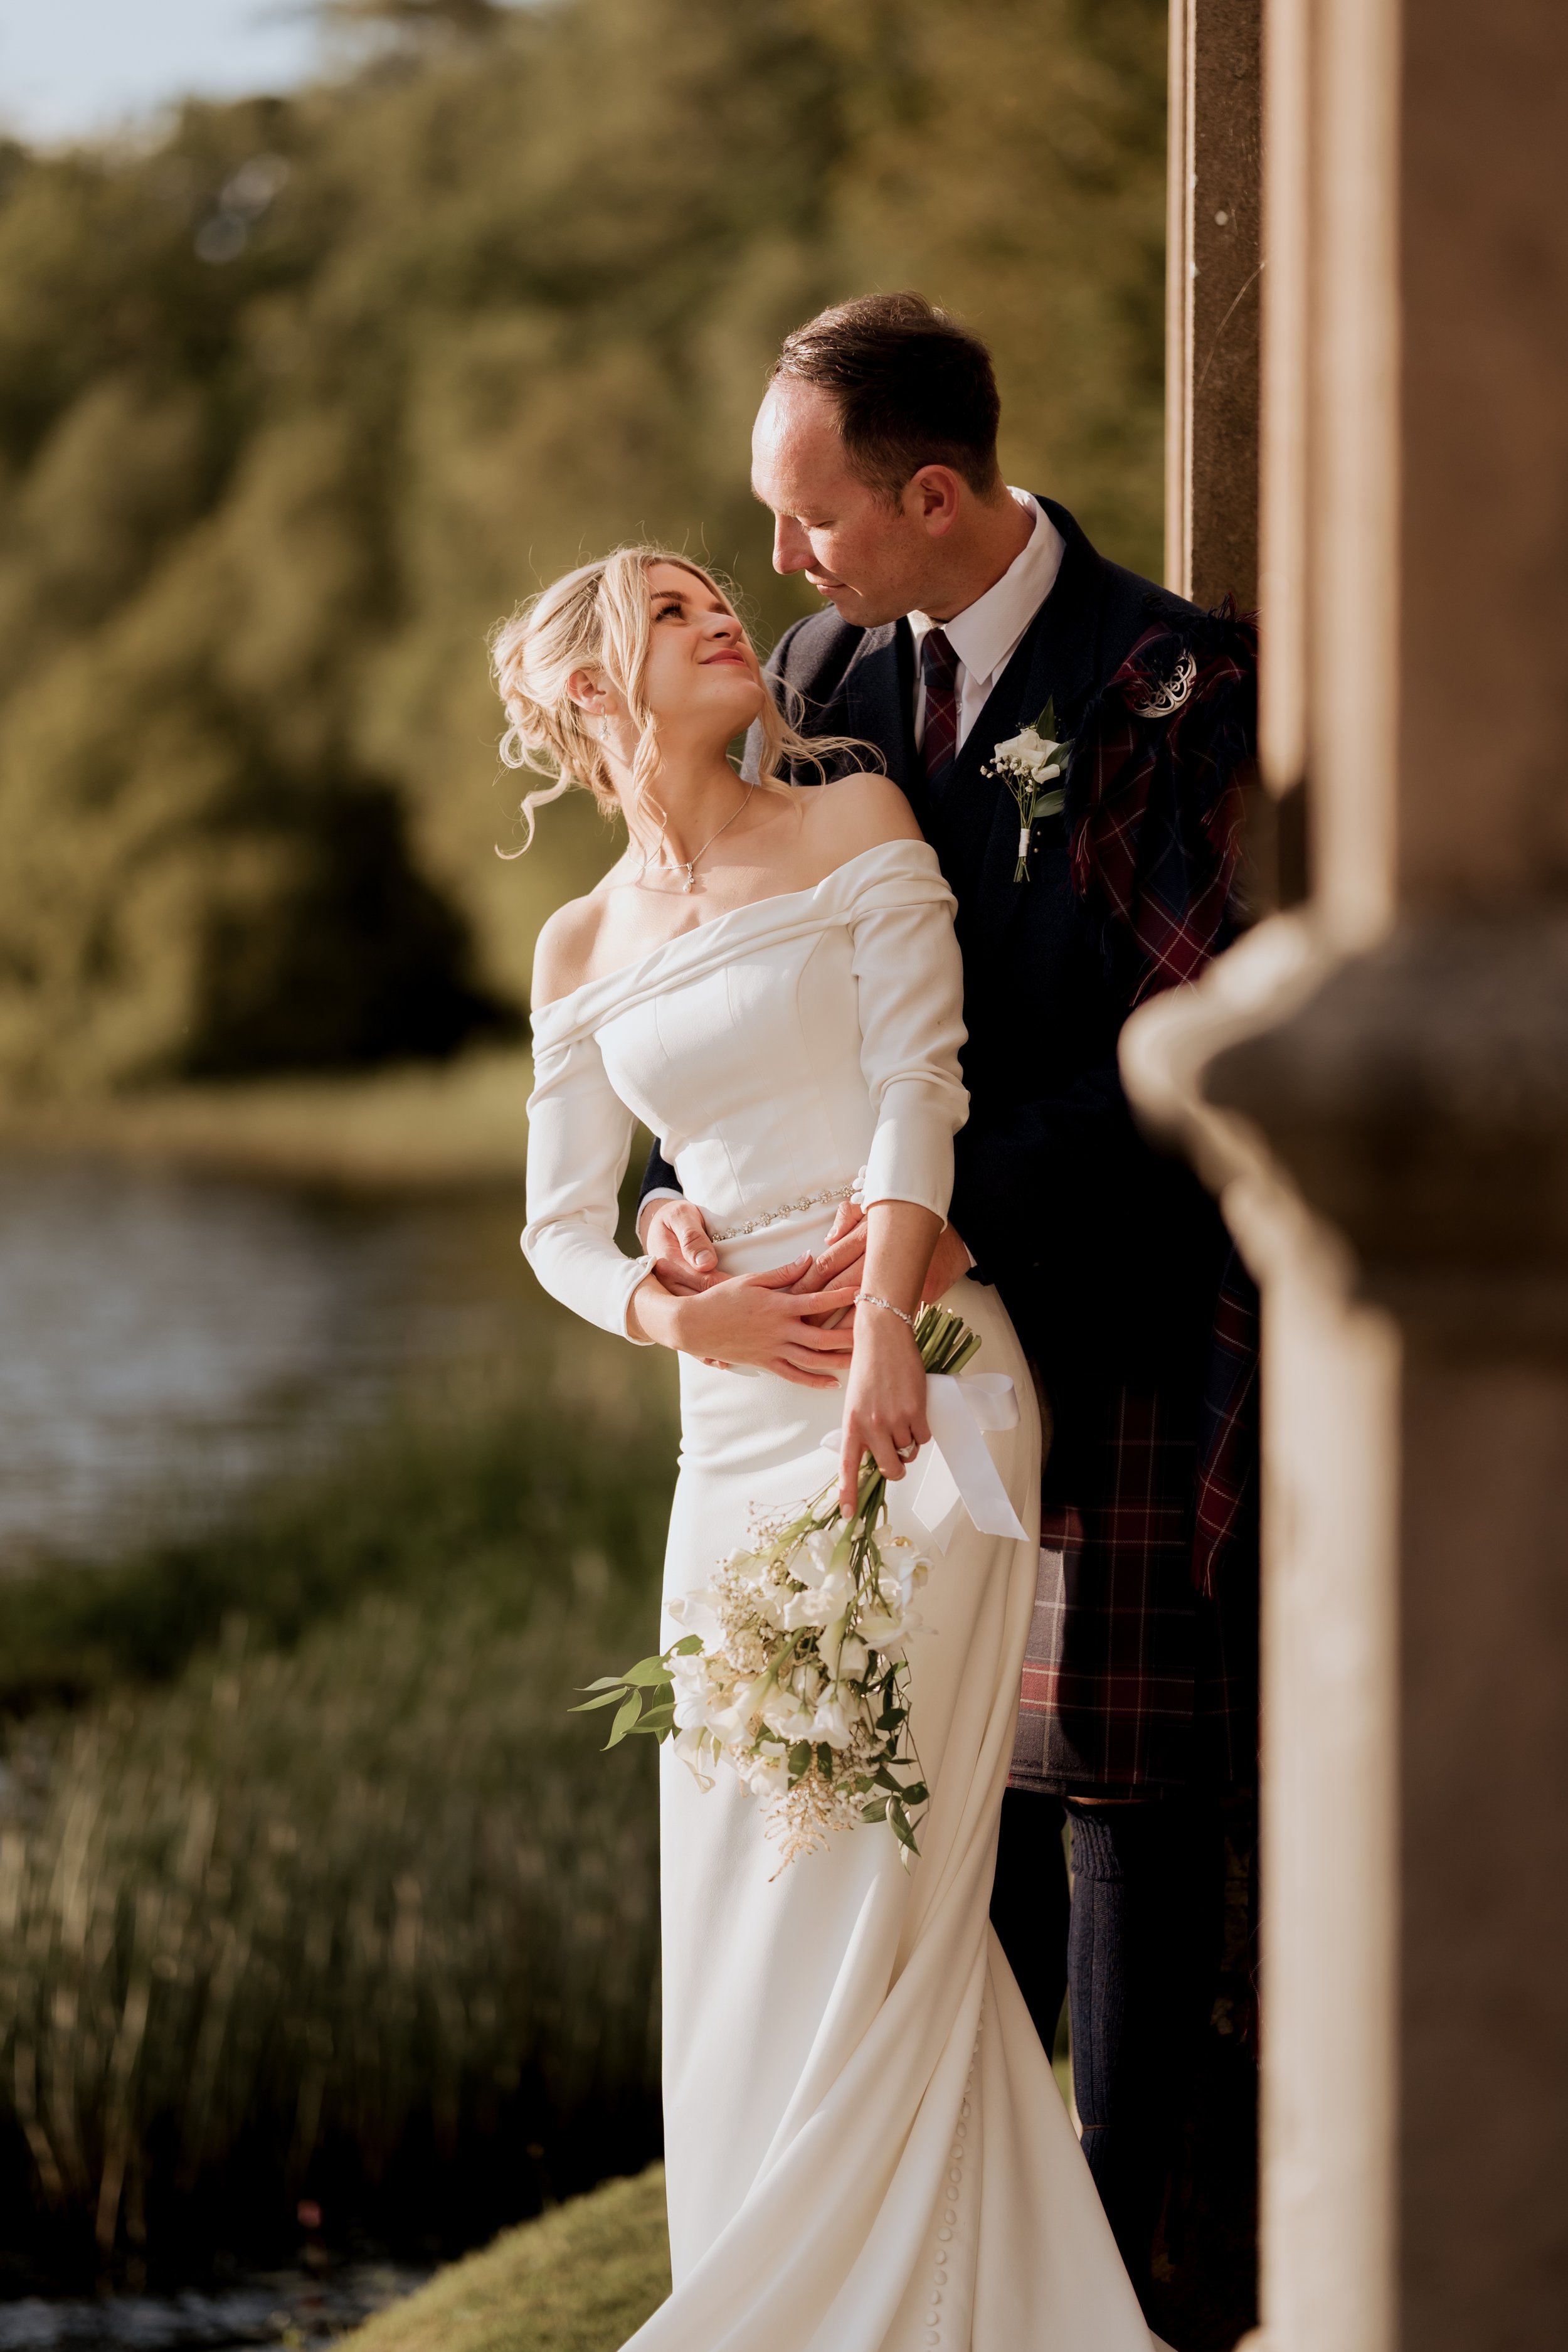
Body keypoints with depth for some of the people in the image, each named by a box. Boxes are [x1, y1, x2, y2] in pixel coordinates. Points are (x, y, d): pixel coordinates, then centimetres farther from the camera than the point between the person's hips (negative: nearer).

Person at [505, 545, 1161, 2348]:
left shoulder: (855, 826, 3)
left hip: (916, 1373, -4)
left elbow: (918, 1082, -8)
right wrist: (682, 1313, -6)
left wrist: (884, 1335, -22)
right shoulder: (584, 947, 14)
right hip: (736, 1425, 5)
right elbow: (562, 1224, 16)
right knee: (739, 1880, 4)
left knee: (878, 1859, -7)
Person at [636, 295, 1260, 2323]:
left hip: (1117, 1307, -5)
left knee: (1125, 1782, 1)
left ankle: (1116, 2237, 10)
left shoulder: (1174, 684, -12)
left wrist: (968, 1216, -22)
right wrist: (680, 1189, -7)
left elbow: (1186, 1017, -16)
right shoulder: (829, 672, 7)